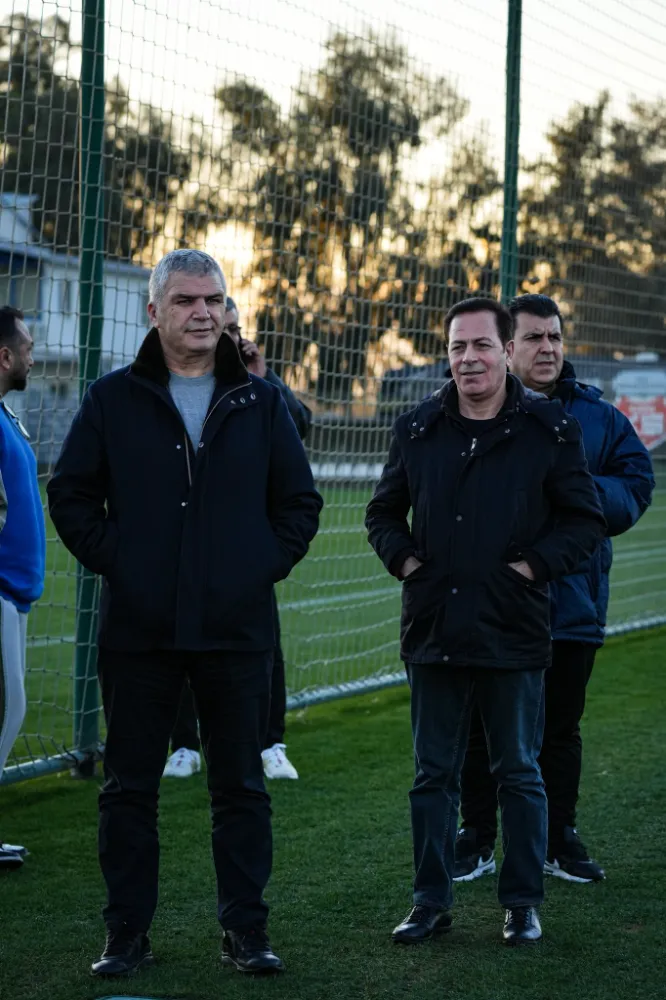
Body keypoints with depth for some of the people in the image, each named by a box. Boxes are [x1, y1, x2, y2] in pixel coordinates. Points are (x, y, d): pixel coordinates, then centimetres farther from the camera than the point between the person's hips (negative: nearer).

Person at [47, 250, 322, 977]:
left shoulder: (260, 403, 6)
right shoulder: (113, 399, 3)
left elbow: (300, 501, 12)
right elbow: (71, 494, 7)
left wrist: (267, 566, 1)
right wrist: (110, 560, -3)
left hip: (237, 630, 1)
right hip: (138, 630, 0)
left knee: (240, 786, 6)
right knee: (129, 786, 6)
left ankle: (245, 931, 14)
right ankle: (126, 934, 14)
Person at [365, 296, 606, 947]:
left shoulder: (548, 429, -2)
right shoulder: (417, 429, 7)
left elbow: (585, 519, 2)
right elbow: (383, 512, 18)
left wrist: (534, 564, -9)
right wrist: (403, 559, 1)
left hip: (513, 633, -3)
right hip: (432, 630, 3)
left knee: (519, 775, 7)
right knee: (433, 775, 10)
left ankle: (522, 904, 18)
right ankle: (431, 901, 19)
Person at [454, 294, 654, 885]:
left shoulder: (598, 417, 7)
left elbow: (635, 486, 1)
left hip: (572, 602, 2)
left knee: (561, 727, 12)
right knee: (481, 727, 6)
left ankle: (558, 841, 24)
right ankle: (477, 841, 18)